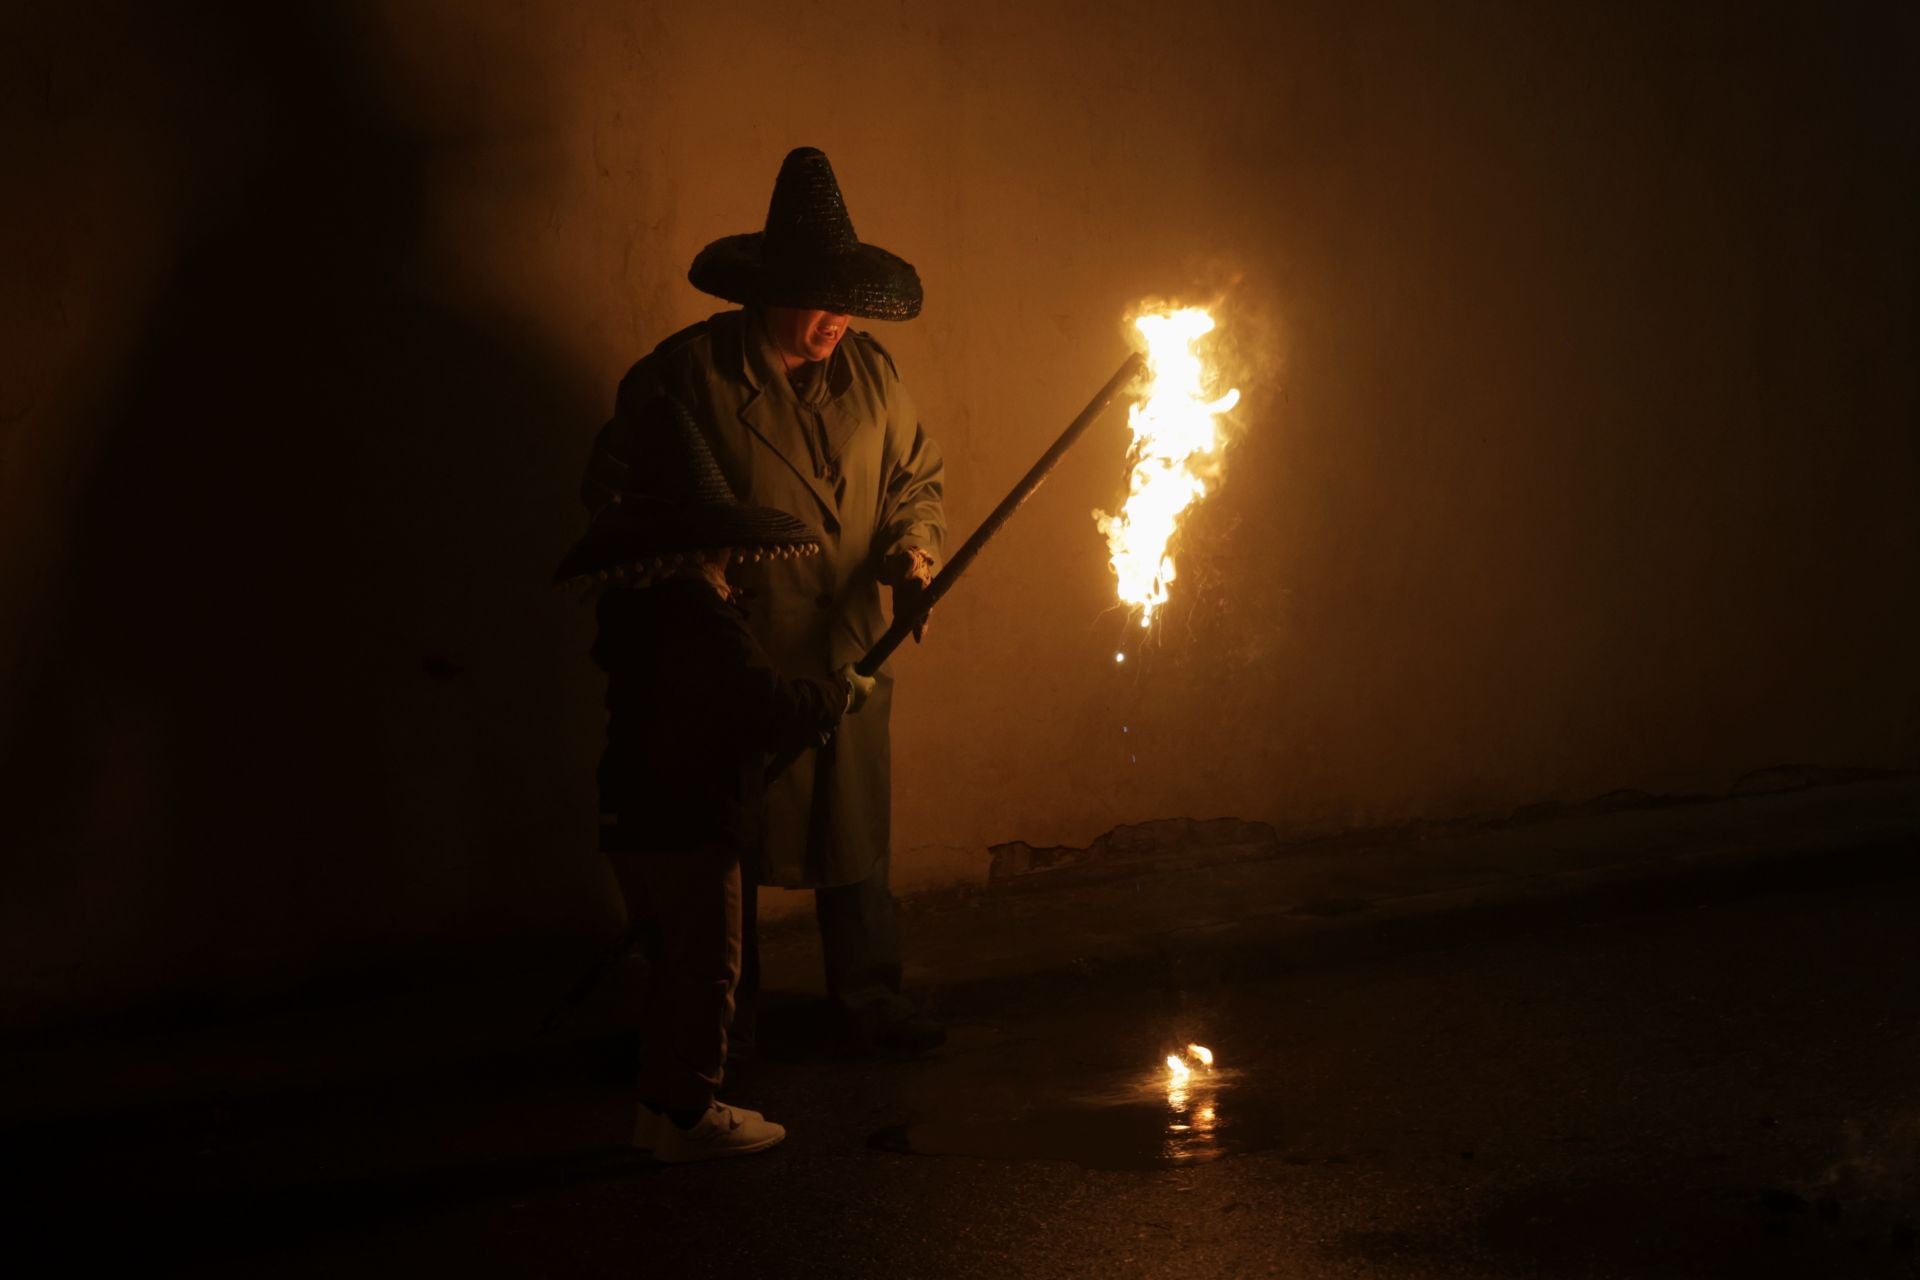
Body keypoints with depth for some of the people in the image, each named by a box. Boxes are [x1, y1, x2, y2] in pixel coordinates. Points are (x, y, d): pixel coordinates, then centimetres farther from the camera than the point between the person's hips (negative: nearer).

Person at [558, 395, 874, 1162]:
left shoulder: (629, 609, 8)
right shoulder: (703, 620, -21)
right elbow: (768, 709, -24)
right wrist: (842, 694, -7)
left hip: (632, 820, 9)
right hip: (690, 825, -9)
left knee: (673, 962, 19)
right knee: (705, 967, 2)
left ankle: (661, 1104, 26)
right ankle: (689, 1113, 8)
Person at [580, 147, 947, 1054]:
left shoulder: (870, 374, 7)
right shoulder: (688, 373, -7)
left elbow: (917, 477, 16)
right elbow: (613, 493, -3)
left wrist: (912, 548, -4)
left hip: (849, 654, 4)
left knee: (855, 832, 9)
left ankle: (869, 997, 23)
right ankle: (721, 1016, 21)